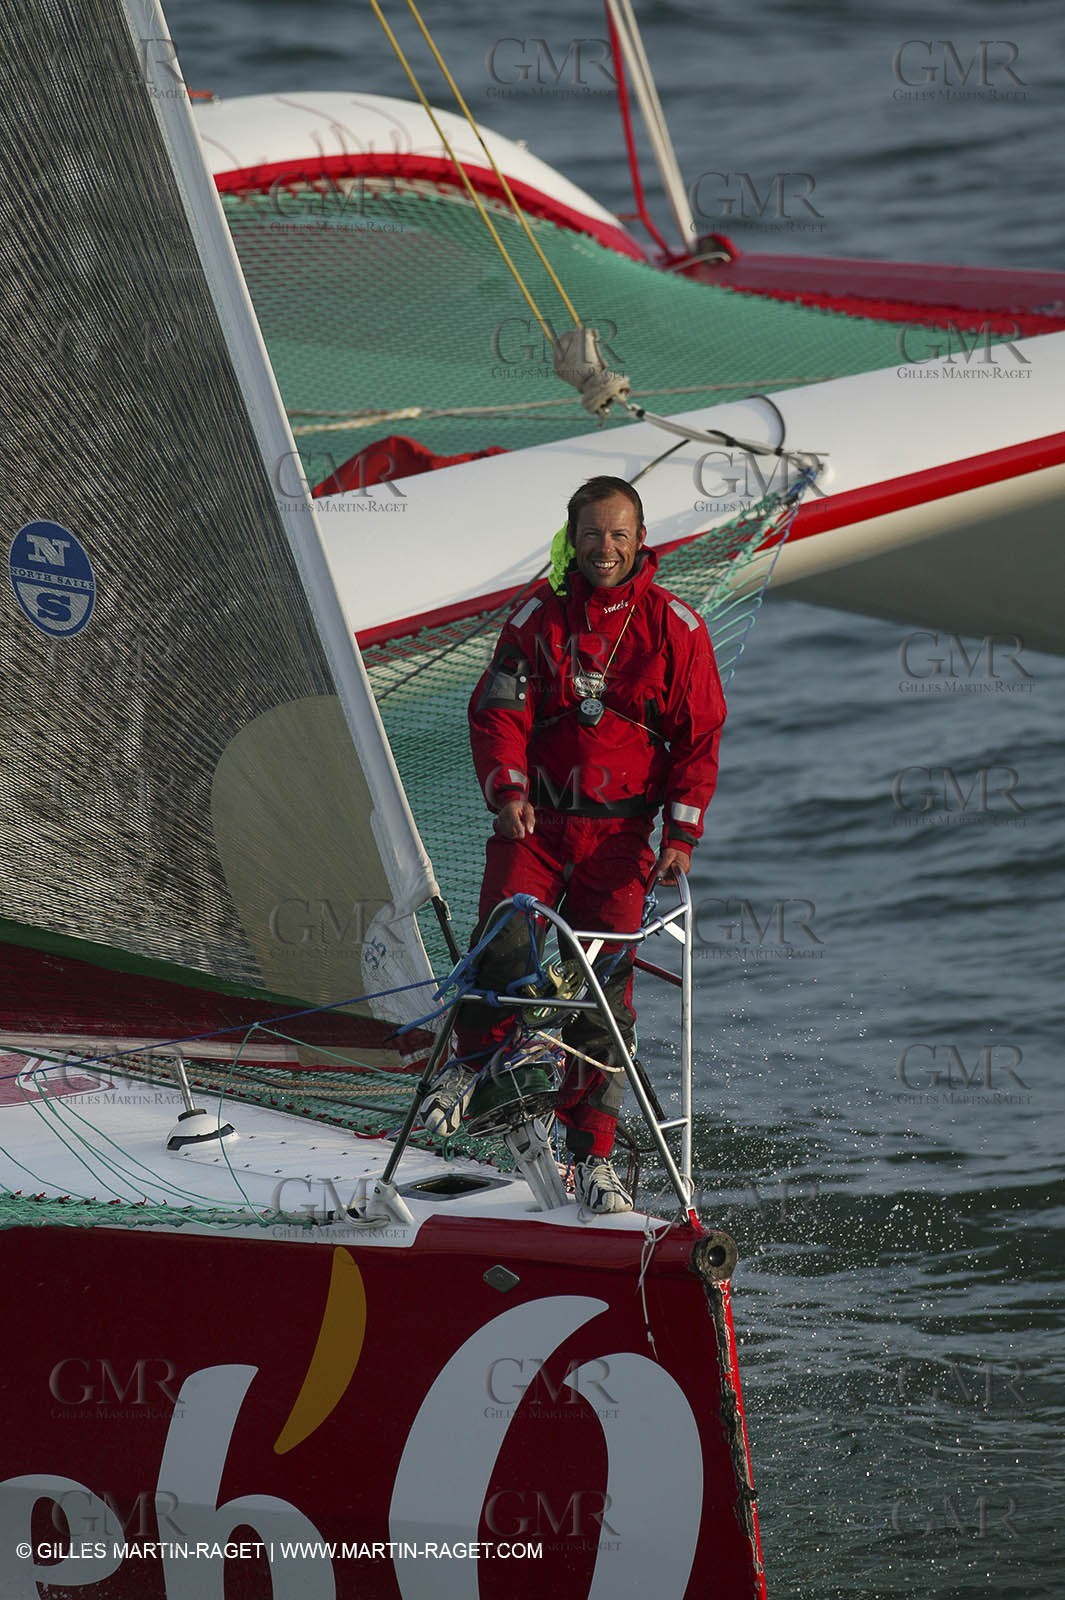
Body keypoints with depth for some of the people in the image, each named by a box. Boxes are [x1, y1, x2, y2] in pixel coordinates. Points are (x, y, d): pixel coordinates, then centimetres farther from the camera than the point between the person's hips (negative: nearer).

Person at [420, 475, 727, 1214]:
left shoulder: (675, 627, 3)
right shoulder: (538, 616, 4)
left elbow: (699, 736, 4)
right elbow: (499, 710, 0)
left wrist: (682, 833, -6)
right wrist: (507, 788, -18)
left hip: (619, 832, 0)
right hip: (535, 820, 0)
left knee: (603, 988, -6)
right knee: (504, 950, -22)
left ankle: (592, 1154, 0)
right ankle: (471, 1061, 8)